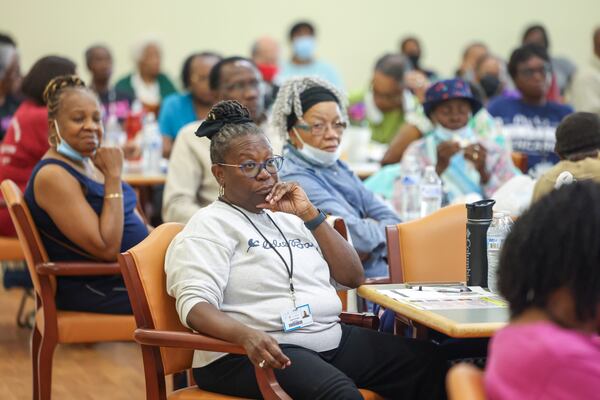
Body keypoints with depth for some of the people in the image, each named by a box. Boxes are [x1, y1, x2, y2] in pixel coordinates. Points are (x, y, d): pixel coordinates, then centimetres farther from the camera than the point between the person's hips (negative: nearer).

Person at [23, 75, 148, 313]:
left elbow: (130, 221, 20)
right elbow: (107, 248, -23)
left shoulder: (89, 162, 11)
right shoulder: (53, 175, -17)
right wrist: (114, 176, -20)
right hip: (91, 290, -9)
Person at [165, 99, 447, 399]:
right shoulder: (210, 226, -1)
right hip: (261, 352, -7)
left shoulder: (289, 217, 20)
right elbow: (195, 304, -16)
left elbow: (353, 277, 15)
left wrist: (309, 214, 4)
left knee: (428, 361, -6)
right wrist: (248, 335, -36)